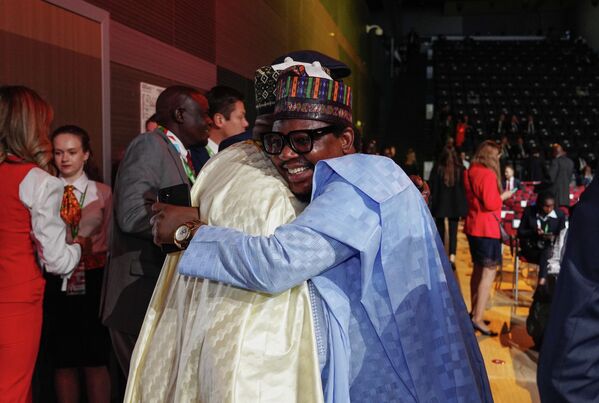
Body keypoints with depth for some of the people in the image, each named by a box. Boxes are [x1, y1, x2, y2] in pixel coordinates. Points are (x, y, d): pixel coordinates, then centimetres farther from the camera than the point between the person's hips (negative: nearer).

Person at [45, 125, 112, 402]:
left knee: (95, 360, 6)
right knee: (63, 361, 9)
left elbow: (109, 240, 2)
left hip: (93, 282, -1)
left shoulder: (102, 192, 4)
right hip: (57, 282, 1)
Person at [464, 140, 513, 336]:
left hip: (473, 226, 9)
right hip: (487, 229, -9)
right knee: (488, 273, -7)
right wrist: (503, 195, -4)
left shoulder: (471, 172, 10)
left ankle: (474, 312, 25)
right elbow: (491, 204, -21)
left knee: (478, 270, 17)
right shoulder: (488, 174, -17)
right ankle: (478, 319, -9)